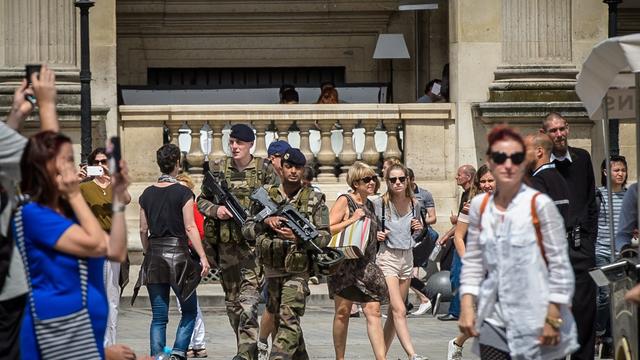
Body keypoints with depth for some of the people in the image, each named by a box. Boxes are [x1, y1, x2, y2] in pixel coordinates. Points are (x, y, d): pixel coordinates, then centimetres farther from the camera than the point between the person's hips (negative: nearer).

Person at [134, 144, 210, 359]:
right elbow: (190, 228, -10)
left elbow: (143, 230, 9)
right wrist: (203, 257, -8)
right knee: (189, 312, 8)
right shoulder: (183, 193, -7)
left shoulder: (147, 194, 6)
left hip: (154, 255, 4)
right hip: (178, 254, -4)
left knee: (159, 317, 7)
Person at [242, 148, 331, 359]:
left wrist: (298, 237, -22)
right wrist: (265, 223, -15)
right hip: (272, 269, 4)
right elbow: (247, 229, 5)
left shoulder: (314, 200, -2)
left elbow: (324, 236, -6)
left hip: (297, 271, -4)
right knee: (280, 319, 15)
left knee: (289, 319, -16)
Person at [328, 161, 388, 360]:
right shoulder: (344, 201, -5)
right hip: (346, 264, -5)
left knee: (373, 310, -6)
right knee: (343, 312, 4)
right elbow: (327, 230, -14)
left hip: (367, 265, 5)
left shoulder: (369, 204, 15)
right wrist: (351, 220, -19)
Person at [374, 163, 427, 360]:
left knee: (394, 312, 9)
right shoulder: (379, 204, -8)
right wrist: (375, 235, -16)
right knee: (399, 310, -16)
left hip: (407, 258, 6)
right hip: (387, 257, -6)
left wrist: (418, 228, 0)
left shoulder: (414, 204, 5)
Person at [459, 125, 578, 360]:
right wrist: (467, 307, 2)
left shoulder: (539, 204, -9)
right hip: (494, 321, 4)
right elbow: (473, 262, 12)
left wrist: (553, 318, -10)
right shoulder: (480, 206, 6)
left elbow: (560, 265, -8)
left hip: (535, 321, -4)